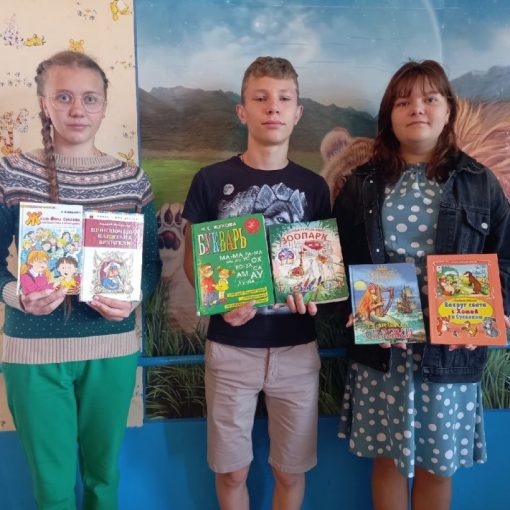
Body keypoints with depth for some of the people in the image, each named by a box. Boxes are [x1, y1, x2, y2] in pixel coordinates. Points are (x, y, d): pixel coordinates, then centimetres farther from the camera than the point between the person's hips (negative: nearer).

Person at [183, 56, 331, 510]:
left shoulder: (313, 187, 3)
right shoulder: (212, 181, -3)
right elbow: (192, 259, 2)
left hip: (296, 348, 2)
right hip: (231, 346, -1)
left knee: (291, 470, 14)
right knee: (231, 469, 13)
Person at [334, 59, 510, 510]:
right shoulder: (363, 185, 5)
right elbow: (340, 260, 3)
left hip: (450, 349, 0)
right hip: (380, 346, 1)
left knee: (437, 463, 13)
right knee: (387, 458, 12)